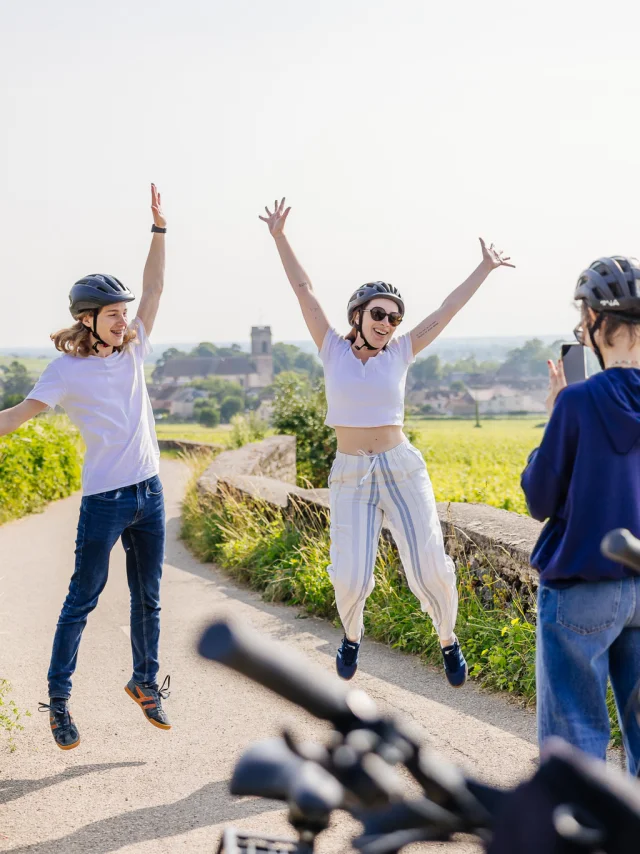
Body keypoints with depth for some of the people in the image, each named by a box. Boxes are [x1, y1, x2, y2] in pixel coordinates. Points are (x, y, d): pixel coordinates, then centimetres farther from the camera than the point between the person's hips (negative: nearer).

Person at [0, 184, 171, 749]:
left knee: (148, 598, 14)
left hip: (149, 493, 5)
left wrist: (159, 229, 6)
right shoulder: (68, 369, -7)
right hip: (105, 500, -5)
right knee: (82, 601, 2)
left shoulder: (131, 352, 7)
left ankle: (145, 683, 30)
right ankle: (58, 699, 12)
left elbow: (154, 288, 10)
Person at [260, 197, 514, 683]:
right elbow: (304, 290, 3)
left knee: (429, 568, -7)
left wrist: (484, 270, 11)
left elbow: (446, 312, 8)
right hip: (350, 478, -1)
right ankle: (352, 635, 24)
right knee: (351, 578, -10)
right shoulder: (334, 350, 3)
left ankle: (448, 639, 22)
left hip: (402, 470, 1)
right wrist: (279, 238, 3)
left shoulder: (399, 354, 5)